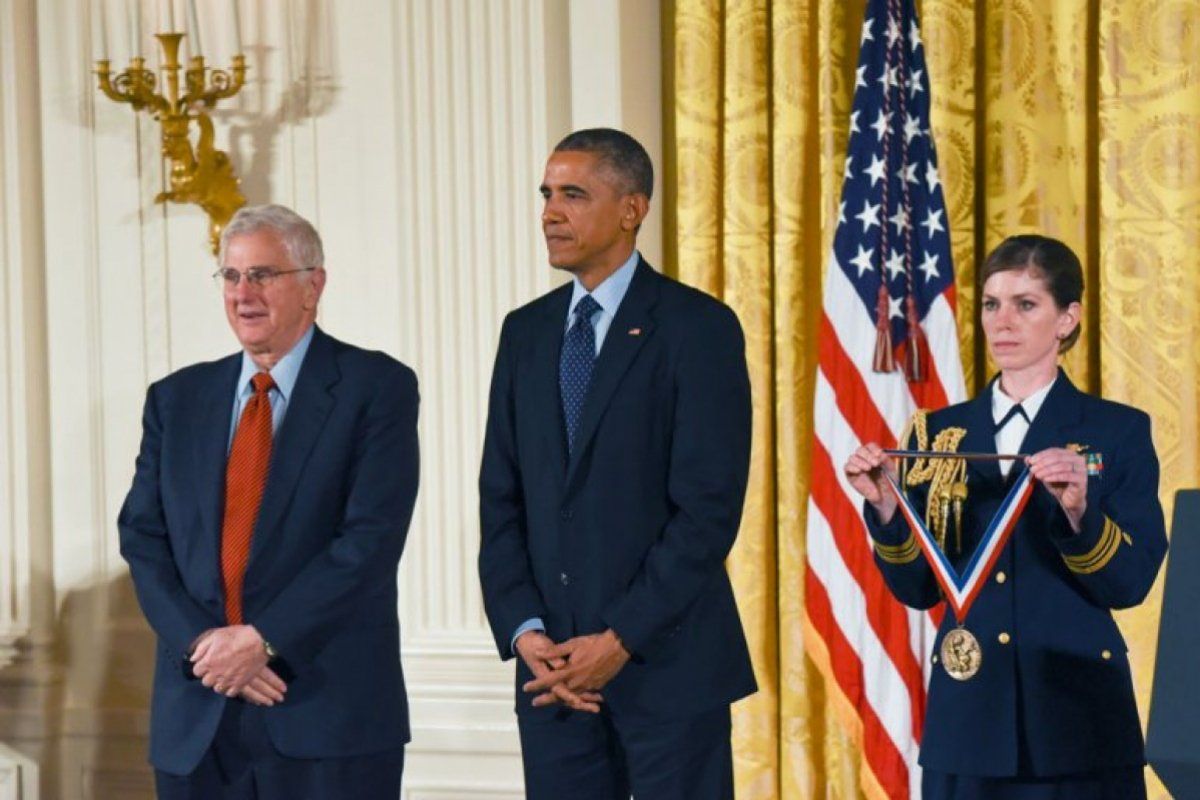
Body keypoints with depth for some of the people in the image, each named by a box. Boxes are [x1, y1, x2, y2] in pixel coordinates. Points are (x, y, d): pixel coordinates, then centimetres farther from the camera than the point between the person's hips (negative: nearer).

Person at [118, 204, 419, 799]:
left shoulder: (376, 387, -1)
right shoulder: (177, 399, 13)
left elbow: (373, 536, -10)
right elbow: (142, 537, 7)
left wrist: (264, 640, -15)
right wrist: (200, 642, -9)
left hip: (329, 712, -4)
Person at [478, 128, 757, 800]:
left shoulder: (697, 328, -5)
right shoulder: (527, 332, 12)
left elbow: (709, 507, -11)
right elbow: (502, 500, 10)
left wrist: (620, 642, -14)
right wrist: (523, 632, -4)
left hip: (666, 663, -5)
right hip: (552, 669, 5)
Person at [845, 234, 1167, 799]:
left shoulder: (1119, 432, 0)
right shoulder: (941, 433, 8)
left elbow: (1130, 583, -7)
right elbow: (919, 589, 5)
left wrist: (1079, 509, -24)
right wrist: (886, 507, -11)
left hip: (1076, 716, -2)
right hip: (969, 715, 3)